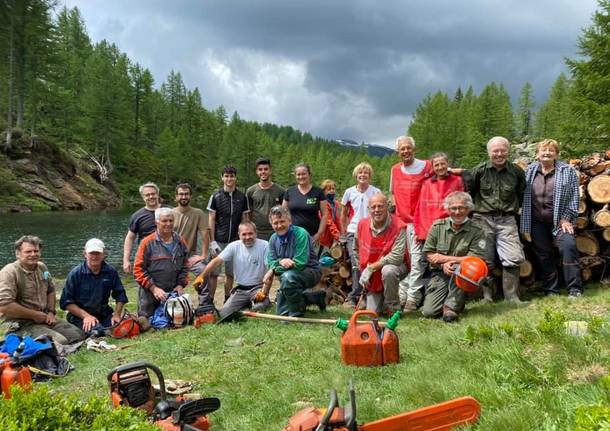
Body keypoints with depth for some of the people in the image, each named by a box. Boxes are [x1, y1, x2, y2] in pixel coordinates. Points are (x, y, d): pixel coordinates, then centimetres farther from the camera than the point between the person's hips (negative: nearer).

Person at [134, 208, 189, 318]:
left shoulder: (180, 242, 8)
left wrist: (181, 285, 1)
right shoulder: (147, 243, -6)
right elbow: (138, 269, -8)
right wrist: (153, 288, -14)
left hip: (173, 292, 4)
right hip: (150, 294, -4)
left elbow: (185, 266, 15)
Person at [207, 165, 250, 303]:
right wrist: (212, 241, -7)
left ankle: (227, 301, 20)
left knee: (230, 273, 8)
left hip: (235, 241, 2)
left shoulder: (242, 197, 7)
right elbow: (211, 220, -1)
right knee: (213, 272, -2)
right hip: (219, 241, -2)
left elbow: (244, 219, 10)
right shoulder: (216, 196, 1)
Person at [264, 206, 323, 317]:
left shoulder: (300, 234, -22)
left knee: (287, 276, -38)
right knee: (282, 312, 8)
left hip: (310, 272, -7)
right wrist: (280, 261, -31)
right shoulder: (273, 239, 0)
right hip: (291, 275, 8)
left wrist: (273, 270, -24)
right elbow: (271, 263, -6)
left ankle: (296, 314, -17)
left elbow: (300, 263, -29)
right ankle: (314, 297, 27)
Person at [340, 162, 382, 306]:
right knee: (356, 265, -7)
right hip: (353, 233, 0)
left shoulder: (376, 192, 0)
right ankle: (355, 295, 1)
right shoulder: (349, 192, 4)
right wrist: (344, 233, 13)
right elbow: (343, 214, 14)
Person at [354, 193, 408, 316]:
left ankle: (394, 308, -18)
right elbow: (357, 250, 12)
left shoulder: (398, 227, -23)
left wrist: (371, 268, -27)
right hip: (372, 278, 4)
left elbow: (397, 256, -31)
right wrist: (362, 268, 5)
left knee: (387, 271, -40)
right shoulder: (362, 224, -7)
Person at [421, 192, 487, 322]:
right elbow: (429, 254, 2)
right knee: (429, 311, -16)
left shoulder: (477, 231, -4)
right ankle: (455, 300, 16)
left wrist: (444, 258, -11)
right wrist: (444, 265, -18)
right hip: (440, 274, 2)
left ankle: (451, 306, -19)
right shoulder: (437, 226, 3)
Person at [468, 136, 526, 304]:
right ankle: (487, 296, 15)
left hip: (507, 219, 1)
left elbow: (522, 194, 20)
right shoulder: (479, 170, -2)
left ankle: (512, 297, 2)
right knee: (485, 260, 4)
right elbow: (469, 192, 9)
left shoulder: (516, 171, 4)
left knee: (513, 258, -8)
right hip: (483, 219, -1)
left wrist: (515, 208, 15)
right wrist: (474, 210, 11)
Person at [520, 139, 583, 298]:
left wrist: (566, 218, -10)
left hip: (560, 220, -2)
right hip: (537, 223, 2)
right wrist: (525, 226, 1)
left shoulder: (568, 171, 2)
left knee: (568, 245, -21)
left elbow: (573, 197, -1)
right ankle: (551, 291, 17)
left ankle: (574, 289, -13)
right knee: (543, 255, 5)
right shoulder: (529, 172, 6)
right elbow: (524, 199, 4)